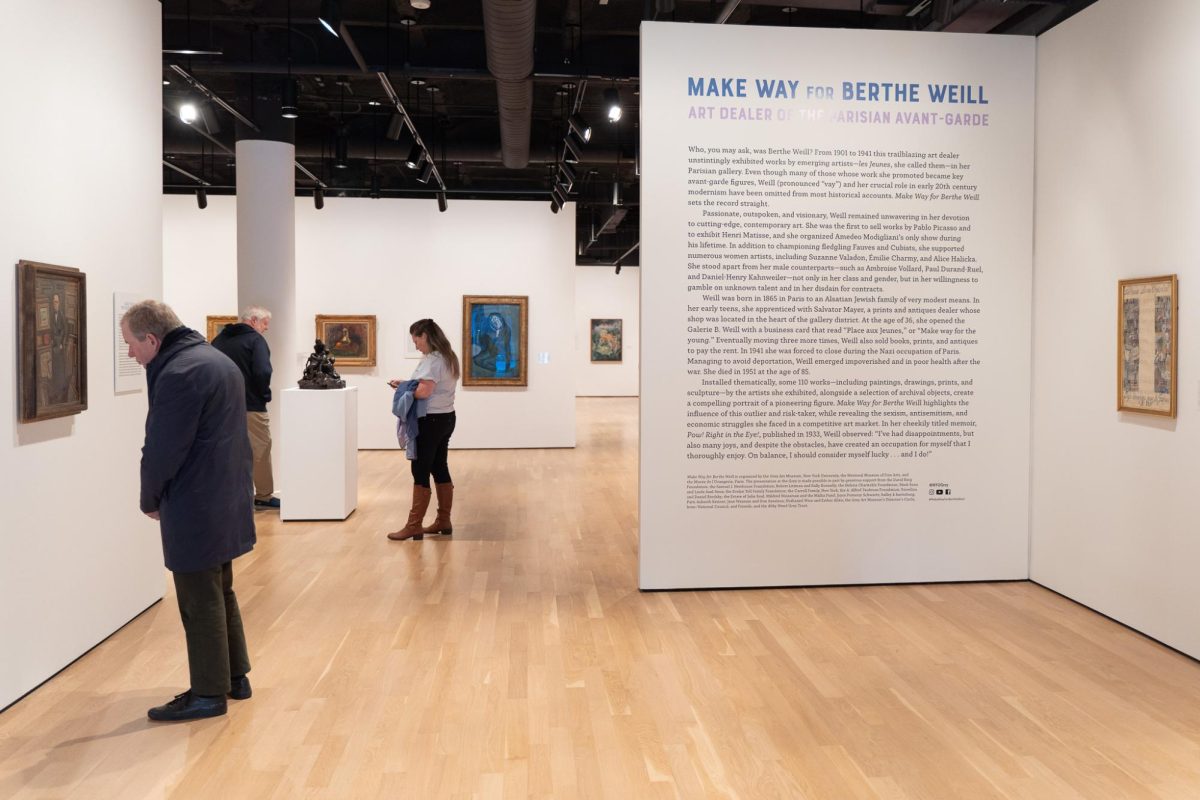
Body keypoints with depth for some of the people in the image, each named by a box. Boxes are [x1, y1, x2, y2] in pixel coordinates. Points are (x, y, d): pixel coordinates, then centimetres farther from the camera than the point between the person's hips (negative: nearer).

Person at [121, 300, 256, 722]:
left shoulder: (178, 374, -20)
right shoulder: (220, 361, 11)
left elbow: (162, 450, -20)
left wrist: (150, 501, -2)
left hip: (194, 512, -10)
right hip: (227, 503, 10)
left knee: (201, 604, 3)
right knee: (220, 594, 20)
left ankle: (209, 694, 15)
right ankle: (235, 677, 31)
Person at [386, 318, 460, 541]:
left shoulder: (431, 360, -17)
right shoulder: (448, 357, 15)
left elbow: (424, 391, -27)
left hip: (431, 421, -10)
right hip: (445, 418, 10)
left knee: (421, 472, -5)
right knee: (440, 469, 14)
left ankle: (414, 526, -1)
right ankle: (443, 521, 19)